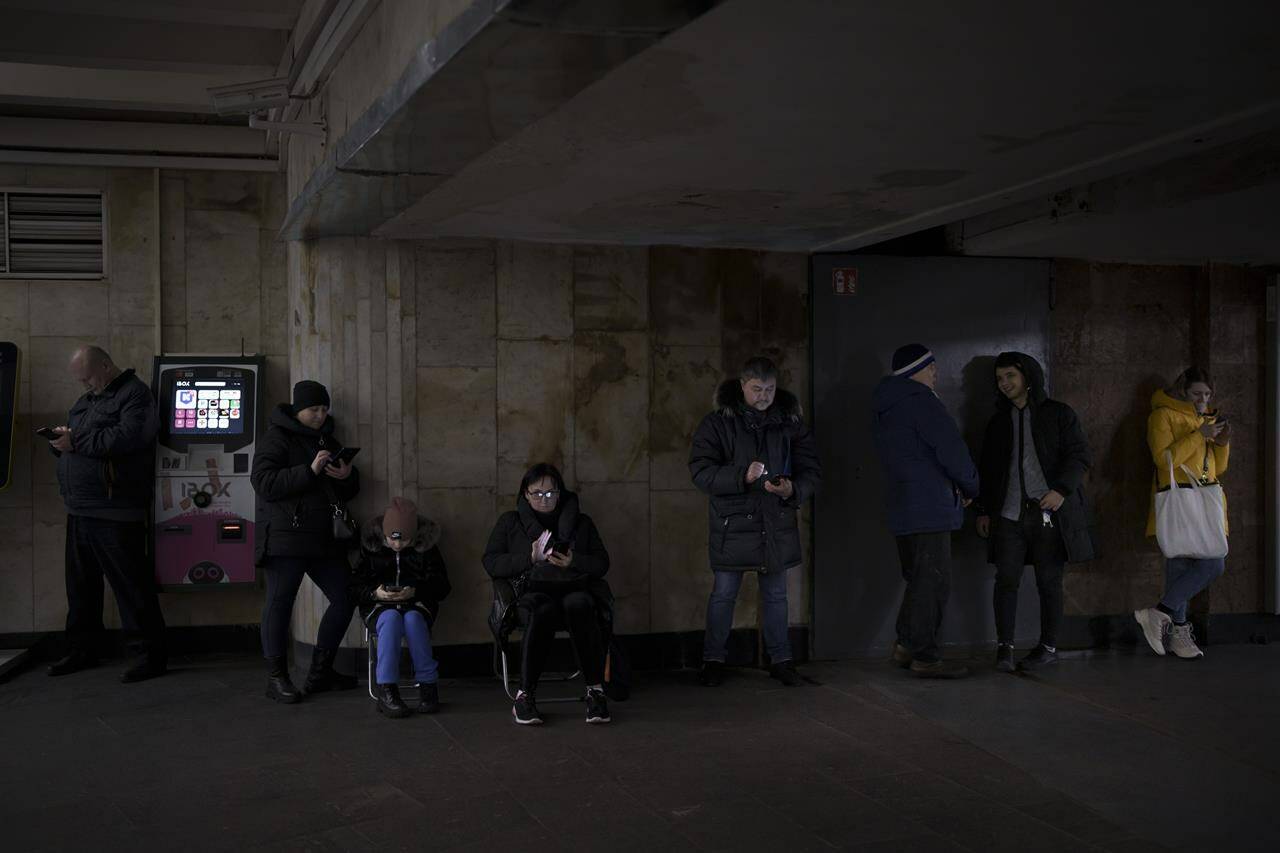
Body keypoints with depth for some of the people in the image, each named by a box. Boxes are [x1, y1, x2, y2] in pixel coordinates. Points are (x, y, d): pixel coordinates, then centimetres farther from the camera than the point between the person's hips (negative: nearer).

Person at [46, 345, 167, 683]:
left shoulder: (134, 394, -7)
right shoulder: (87, 400, 20)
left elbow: (127, 437, -23)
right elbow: (75, 445, 24)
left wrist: (76, 441, -18)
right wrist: (60, 442, 0)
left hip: (115, 515, -9)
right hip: (79, 512, 9)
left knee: (132, 585, -5)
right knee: (81, 585, 15)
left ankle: (154, 654, 1)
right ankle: (83, 649, 27)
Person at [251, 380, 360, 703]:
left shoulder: (328, 440, 18)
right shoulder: (276, 439, -5)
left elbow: (348, 493, 22)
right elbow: (263, 483, -18)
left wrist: (348, 476, -2)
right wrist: (309, 470, -22)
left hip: (324, 539, 8)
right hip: (285, 539, -7)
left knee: (344, 598, 7)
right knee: (279, 603, -4)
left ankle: (320, 672, 18)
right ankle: (276, 678, 5)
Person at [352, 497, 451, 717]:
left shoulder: (425, 544, -1)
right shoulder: (370, 543, 0)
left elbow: (442, 586, 0)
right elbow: (355, 586, 2)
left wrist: (414, 592, -19)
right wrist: (375, 593, -20)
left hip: (416, 604, 0)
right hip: (379, 606, 0)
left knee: (413, 619, -36)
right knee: (391, 619, -36)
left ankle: (427, 686, -29)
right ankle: (386, 690, -39)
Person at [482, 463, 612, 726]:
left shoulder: (581, 522, 23)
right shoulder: (510, 522, 20)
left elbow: (602, 563, 17)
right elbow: (491, 562, 10)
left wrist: (573, 561, -4)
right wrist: (530, 557, -4)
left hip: (575, 588, 1)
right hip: (533, 591, -1)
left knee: (579, 605, -38)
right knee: (543, 611, -39)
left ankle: (596, 690, -35)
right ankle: (524, 695, -33)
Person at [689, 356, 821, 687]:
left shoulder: (791, 423, 4)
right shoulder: (717, 423, -5)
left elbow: (811, 471, 3)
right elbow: (701, 471, -12)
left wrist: (792, 490, -19)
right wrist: (742, 476, -26)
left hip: (777, 523, 3)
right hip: (732, 522, -3)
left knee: (775, 595, 12)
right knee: (723, 594, 4)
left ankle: (781, 659, 24)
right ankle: (713, 660, 17)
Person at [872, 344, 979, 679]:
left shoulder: (884, 410, 18)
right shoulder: (921, 400, -12)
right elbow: (952, 450, -15)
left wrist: (954, 486, 12)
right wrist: (970, 487, 2)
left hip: (902, 509, 9)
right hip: (929, 507, -9)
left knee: (918, 579, 17)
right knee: (933, 581, -4)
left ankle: (906, 646, 21)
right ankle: (925, 656, -1)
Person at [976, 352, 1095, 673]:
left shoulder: (1058, 414, 5)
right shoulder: (998, 422, 18)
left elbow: (1080, 455, -3)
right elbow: (986, 469, 22)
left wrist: (1061, 489, -17)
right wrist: (984, 510, 14)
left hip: (1049, 512, -3)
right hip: (1009, 514, 3)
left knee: (1049, 582, 2)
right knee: (1006, 578, -6)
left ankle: (1049, 647, 14)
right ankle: (1004, 647, -1)